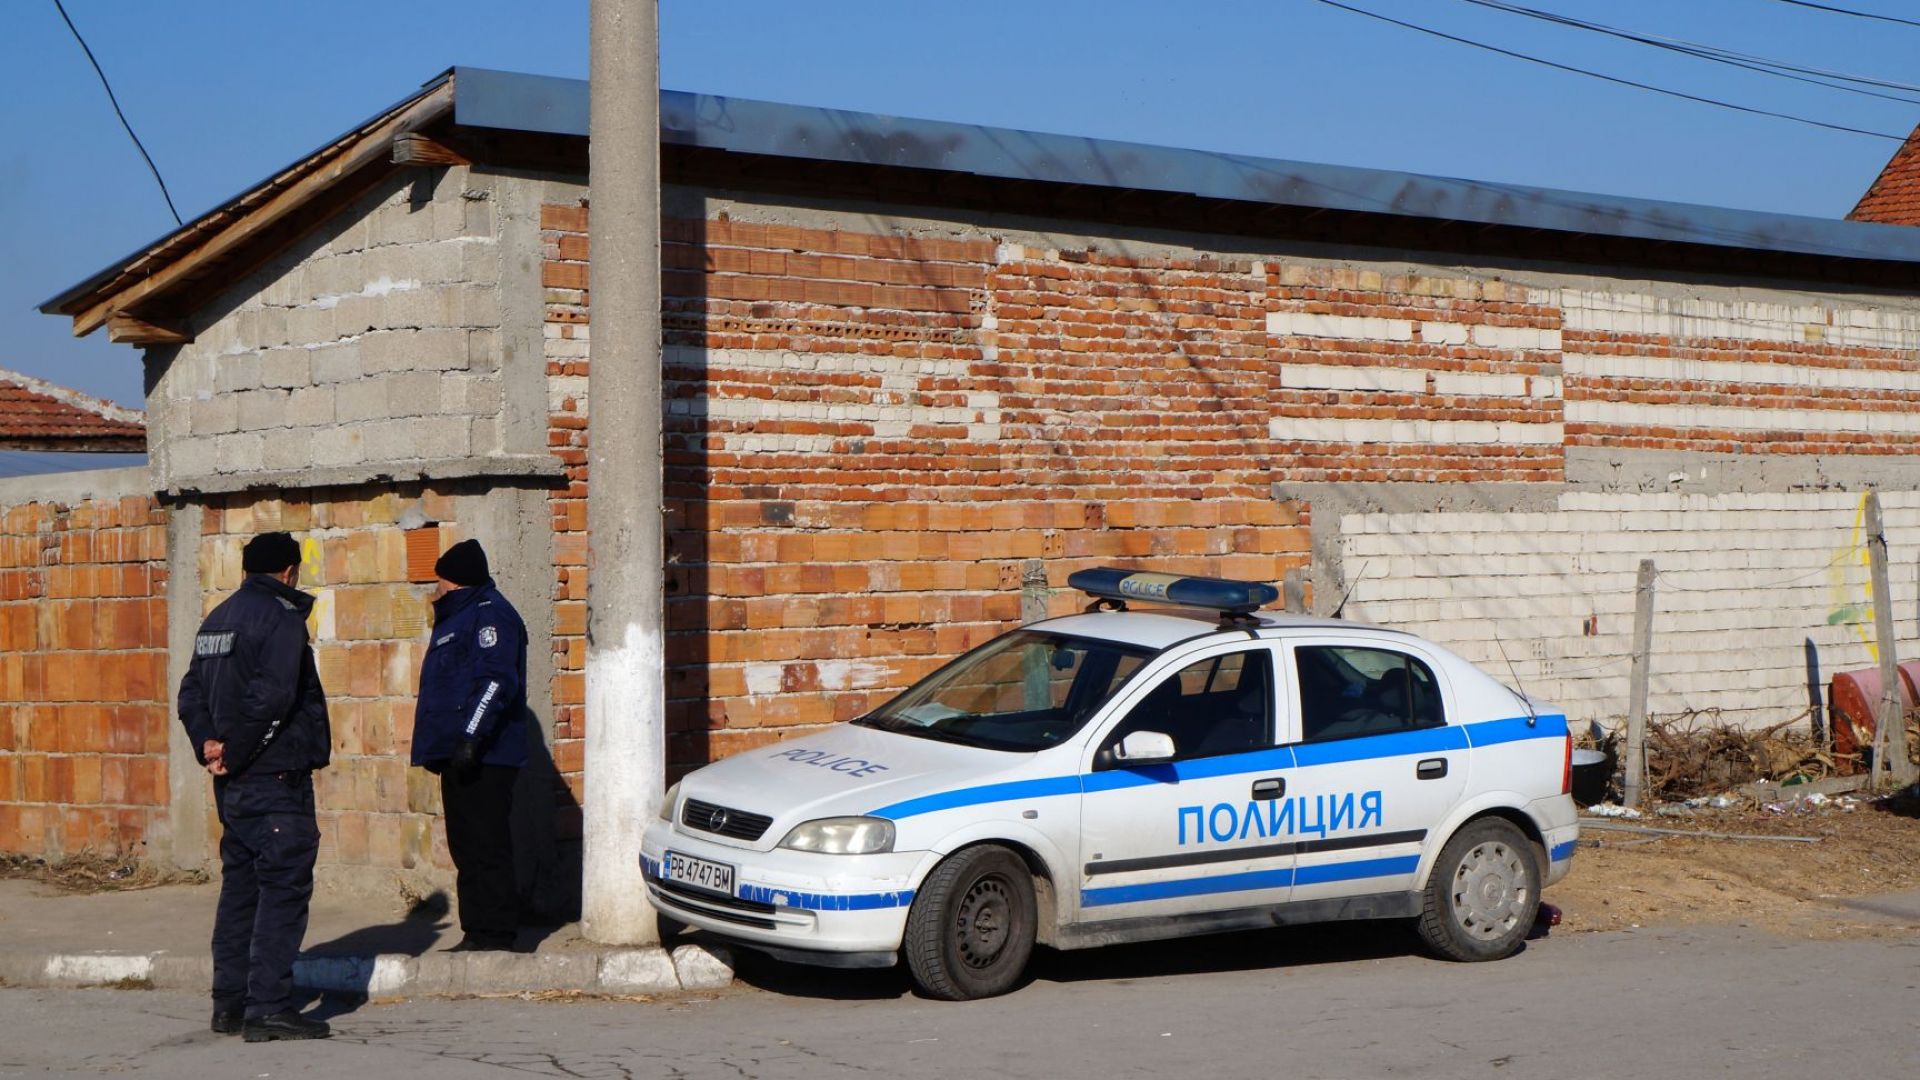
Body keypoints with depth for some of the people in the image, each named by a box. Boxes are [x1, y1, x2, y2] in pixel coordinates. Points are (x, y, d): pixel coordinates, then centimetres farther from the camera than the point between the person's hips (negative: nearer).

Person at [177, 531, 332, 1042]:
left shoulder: (218, 619, 16)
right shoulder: (281, 616, -11)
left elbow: (191, 694, 13)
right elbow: (272, 695, -22)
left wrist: (209, 744, 1)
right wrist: (236, 752, -14)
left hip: (234, 784, 9)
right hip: (276, 777, -9)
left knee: (240, 884, 14)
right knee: (284, 886, -6)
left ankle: (230, 1003, 18)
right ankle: (269, 1008, -8)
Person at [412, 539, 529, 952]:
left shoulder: (489, 614, -10)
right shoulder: (461, 616, 23)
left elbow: (495, 680, -22)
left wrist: (471, 738, -28)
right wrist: (438, 746, 23)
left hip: (483, 758, -11)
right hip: (458, 755, 11)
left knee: (485, 848, -9)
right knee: (467, 848, 12)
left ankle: (493, 935, -7)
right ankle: (476, 933, 17)